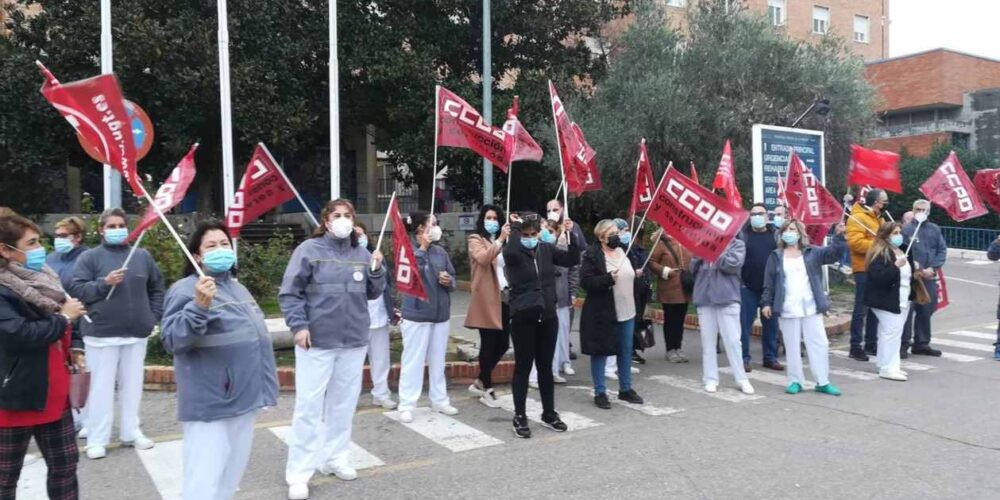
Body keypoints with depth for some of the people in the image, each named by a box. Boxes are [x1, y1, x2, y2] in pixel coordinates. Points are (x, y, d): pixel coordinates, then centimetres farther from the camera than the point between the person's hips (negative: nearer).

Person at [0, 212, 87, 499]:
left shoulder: (43, 281, 8)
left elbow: (64, 324, 21)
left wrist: (75, 347, 3)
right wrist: (63, 317, -15)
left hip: (54, 395, 7)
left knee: (65, 464, 14)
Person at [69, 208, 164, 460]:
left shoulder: (142, 255, 9)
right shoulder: (90, 257, -1)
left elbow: (157, 288, 16)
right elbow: (76, 290, -6)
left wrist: (154, 316, 8)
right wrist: (104, 283, -19)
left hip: (137, 333, 3)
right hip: (101, 334, -3)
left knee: (132, 385, 11)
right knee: (102, 387, 1)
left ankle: (131, 432, 24)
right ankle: (97, 439, 11)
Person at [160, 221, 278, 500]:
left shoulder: (236, 287, 13)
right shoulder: (186, 290, -12)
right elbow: (172, 341, -23)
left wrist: (262, 386, 24)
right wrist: (199, 306, -37)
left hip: (245, 398, 8)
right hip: (211, 404, -8)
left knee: (231, 476, 20)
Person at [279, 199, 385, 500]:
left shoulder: (362, 254, 7)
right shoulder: (309, 250, -6)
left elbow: (373, 294, 13)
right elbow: (289, 292, -7)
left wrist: (377, 270, -4)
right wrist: (298, 325, -16)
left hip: (354, 341, 5)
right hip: (316, 342, -4)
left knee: (344, 404, 14)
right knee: (309, 405, -2)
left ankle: (335, 458, 30)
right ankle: (299, 474, 7)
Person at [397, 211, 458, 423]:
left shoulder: (440, 251, 5)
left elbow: (452, 277, 11)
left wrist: (449, 281, -12)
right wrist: (422, 248, -24)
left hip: (441, 314, 6)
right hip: (417, 315, -6)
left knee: (438, 360, 16)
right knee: (413, 361, 1)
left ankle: (439, 400, 28)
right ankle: (407, 406, 9)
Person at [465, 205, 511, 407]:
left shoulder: (504, 242, 21)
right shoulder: (476, 240, 1)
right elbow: (483, 258, -20)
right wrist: (500, 239, -23)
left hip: (504, 296, 7)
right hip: (486, 299, -6)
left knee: (503, 343, 8)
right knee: (489, 344, -1)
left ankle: (480, 381, 24)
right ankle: (487, 389, 11)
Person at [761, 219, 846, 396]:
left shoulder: (812, 252, 7)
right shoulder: (776, 256, 5)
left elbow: (833, 253, -7)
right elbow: (769, 283, 4)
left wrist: (839, 236, -21)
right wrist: (766, 302, -3)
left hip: (811, 308, 1)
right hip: (787, 309, -1)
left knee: (819, 344, 3)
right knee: (792, 346, 5)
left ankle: (823, 382, 13)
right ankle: (795, 381, 15)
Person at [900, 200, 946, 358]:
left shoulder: (935, 229, 11)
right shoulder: (906, 229, -4)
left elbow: (942, 250, 9)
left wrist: (932, 268, -5)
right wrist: (914, 270, -14)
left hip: (929, 277, 5)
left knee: (926, 311, 11)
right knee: (907, 310, -7)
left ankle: (921, 343, 22)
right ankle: (903, 344, -1)